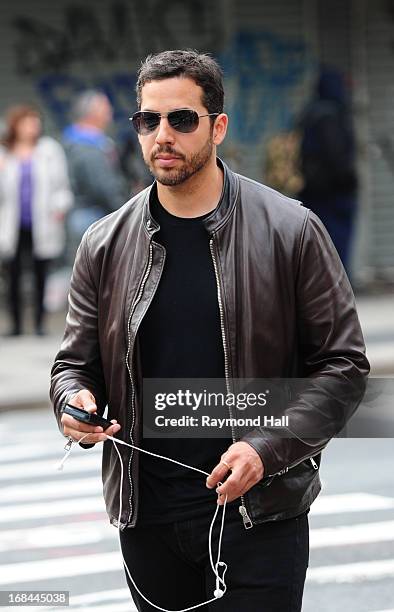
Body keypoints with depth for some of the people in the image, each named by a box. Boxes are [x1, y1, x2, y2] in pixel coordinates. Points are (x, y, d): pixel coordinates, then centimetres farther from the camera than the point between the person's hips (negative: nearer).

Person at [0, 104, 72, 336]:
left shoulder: (50, 150, 6)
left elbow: (61, 184, 6)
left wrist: (60, 206, -10)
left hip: (42, 227, -1)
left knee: (41, 277, 0)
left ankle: (40, 322, 8)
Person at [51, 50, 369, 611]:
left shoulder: (291, 232, -4)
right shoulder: (105, 245, 5)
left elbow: (344, 364, -4)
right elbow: (75, 361, 13)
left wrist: (267, 448, -17)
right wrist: (75, 403, -11)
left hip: (260, 514, -3)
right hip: (146, 515, 3)